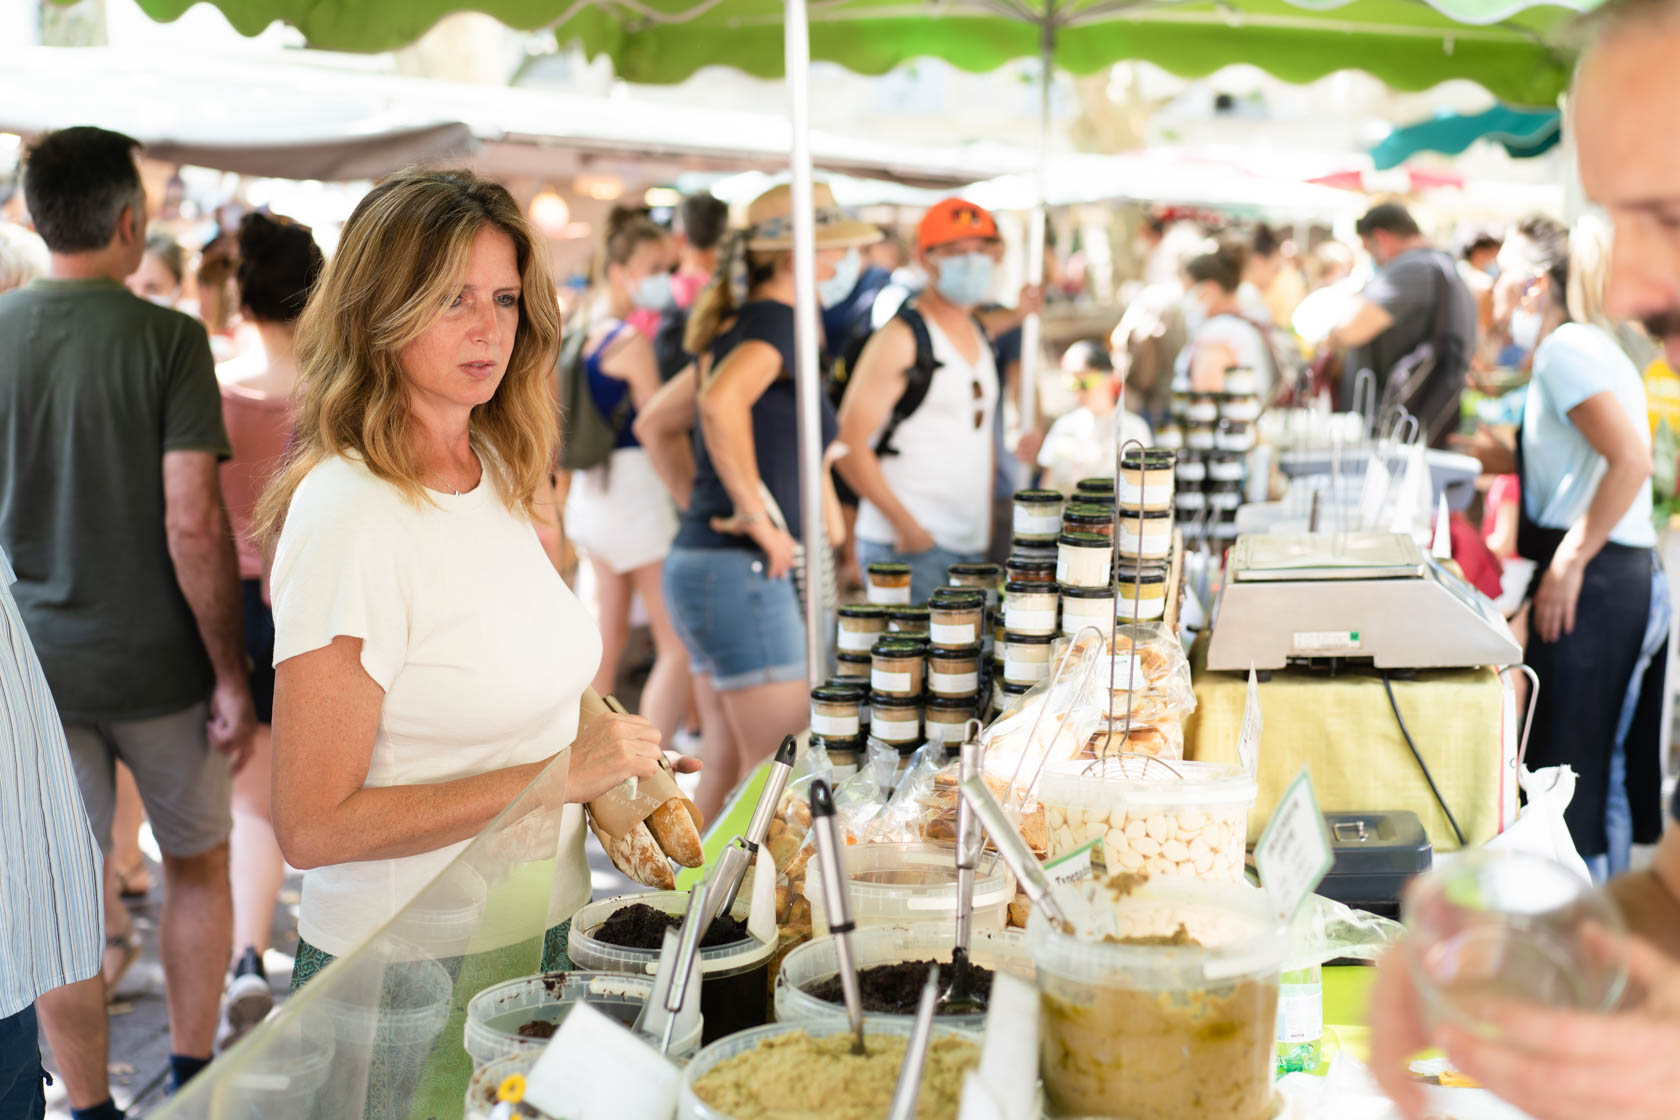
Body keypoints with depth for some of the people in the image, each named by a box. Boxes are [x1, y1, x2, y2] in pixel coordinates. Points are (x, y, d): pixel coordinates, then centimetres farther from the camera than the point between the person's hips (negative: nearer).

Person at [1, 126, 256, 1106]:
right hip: (155, 661, -2)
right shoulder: (168, 338, -12)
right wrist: (232, 675, -10)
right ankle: (192, 1078, 26)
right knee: (198, 859, 18)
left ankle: (89, 1104, 22)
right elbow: (193, 523, -17)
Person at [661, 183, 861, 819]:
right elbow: (721, 401, -32)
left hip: (697, 558, 10)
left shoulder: (738, 323, 16)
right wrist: (758, 514, -24)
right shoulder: (777, 319, -11)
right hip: (744, 573, -10)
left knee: (730, 760, 15)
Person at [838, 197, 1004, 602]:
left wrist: (985, 524, 16)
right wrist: (907, 526, -16)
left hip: (971, 548, 8)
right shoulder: (900, 338, -9)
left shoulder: (980, 335, 16)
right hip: (906, 548, -7)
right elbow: (849, 445, -14)